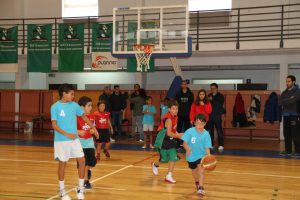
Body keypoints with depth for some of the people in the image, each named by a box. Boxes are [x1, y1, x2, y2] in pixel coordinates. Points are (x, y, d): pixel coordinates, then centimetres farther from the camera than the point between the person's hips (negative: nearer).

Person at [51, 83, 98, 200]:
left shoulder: (74, 105, 3)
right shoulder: (55, 107, -9)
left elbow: (83, 116, 17)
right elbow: (54, 125, -12)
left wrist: (93, 128, 12)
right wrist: (67, 134, -21)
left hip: (74, 139, 4)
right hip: (61, 140, -4)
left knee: (82, 160, 1)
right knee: (62, 164, 4)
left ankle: (80, 188, 16)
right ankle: (62, 190, 19)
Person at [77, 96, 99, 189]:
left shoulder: (92, 117, 4)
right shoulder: (78, 117, -13)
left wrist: (94, 131, -9)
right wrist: (78, 132, -30)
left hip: (90, 142, 4)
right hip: (81, 143, -4)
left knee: (93, 162, 0)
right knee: (84, 163, 0)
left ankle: (87, 170, 35)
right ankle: (86, 181, 16)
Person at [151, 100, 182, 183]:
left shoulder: (175, 117, 2)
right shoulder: (168, 119, -26)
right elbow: (169, 133, -30)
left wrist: (177, 133, 2)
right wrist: (178, 135, -24)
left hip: (170, 140, 7)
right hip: (163, 141, -7)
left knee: (173, 157, -4)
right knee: (165, 159, 8)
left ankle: (169, 176, 4)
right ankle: (155, 165, 41)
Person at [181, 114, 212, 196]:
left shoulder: (206, 134, -17)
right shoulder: (190, 131, -20)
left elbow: (207, 148, -15)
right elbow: (185, 143, -17)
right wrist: (187, 149, -38)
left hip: (201, 155, -1)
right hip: (191, 155, 1)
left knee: (201, 170, -22)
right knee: (194, 171, 22)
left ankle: (201, 188, -19)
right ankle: (197, 183, 51)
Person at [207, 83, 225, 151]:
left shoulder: (220, 96, 2)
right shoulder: (209, 96, 15)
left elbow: (220, 104, -14)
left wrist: (212, 100, -14)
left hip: (217, 116, -4)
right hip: (210, 116, 5)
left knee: (219, 131, -8)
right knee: (210, 131, 8)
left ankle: (221, 145, -7)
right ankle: (211, 145, 17)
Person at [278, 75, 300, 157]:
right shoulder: (285, 92, 14)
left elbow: (292, 100, -19)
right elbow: (279, 102, 2)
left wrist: (284, 101, -4)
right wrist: (288, 100, -11)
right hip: (286, 115, 6)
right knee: (287, 134, 9)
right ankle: (288, 150, 17)